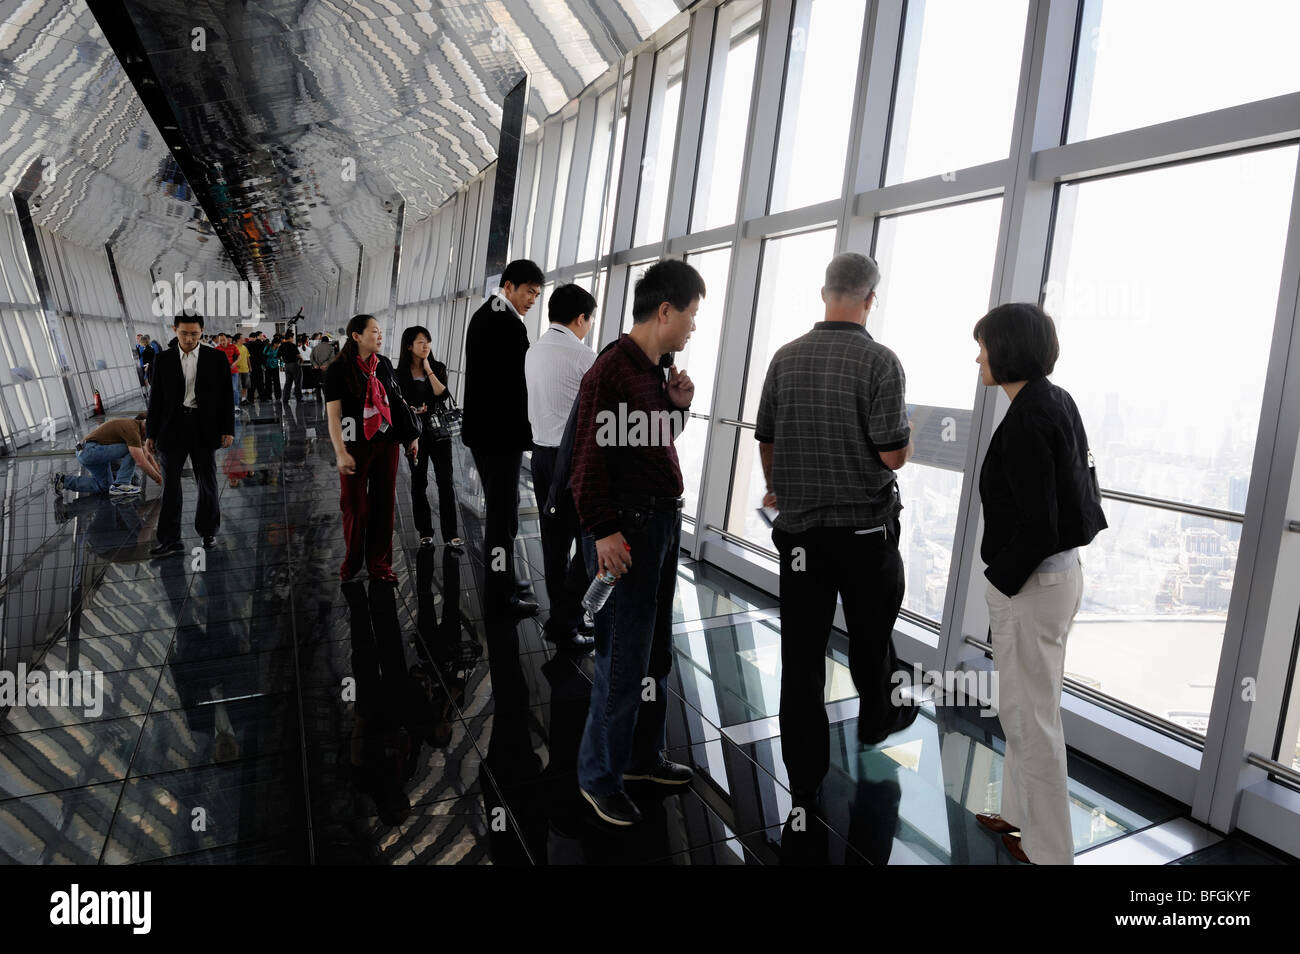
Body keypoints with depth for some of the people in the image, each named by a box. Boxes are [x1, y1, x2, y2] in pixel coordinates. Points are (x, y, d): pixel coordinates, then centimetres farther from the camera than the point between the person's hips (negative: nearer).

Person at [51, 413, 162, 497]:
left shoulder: (135, 427, 13)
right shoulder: (132, 429, -19)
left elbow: (147, 456, 17)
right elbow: (140, 462, -25)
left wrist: (160, 475, 11)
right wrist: (158, 478, -16)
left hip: (85, 453, 11)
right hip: (91, 450, -11)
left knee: (104, 486, 21)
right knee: (132, 451, -16)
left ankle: (65, 481, 20)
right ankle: (120, 485, -13)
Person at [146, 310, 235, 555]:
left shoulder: (217, 358, 2)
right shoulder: (164, 360, 4)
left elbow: (226, 396, 3)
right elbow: (156, 398, 7)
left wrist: (228, 429, -3)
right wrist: (151, 435, 5)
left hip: (204, 427, 0)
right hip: (173, 427, 1)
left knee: (207, 482, 8)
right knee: (170, 483, 0)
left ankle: (208, 531, 24)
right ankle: (169, 539, 5)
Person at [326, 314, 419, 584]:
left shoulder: (384, 364, 8)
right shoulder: (340, 368, -7)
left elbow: (397, 402, 15)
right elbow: (333, 415, -9)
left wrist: (411, 435, 11)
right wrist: (341, 453, -16)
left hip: (386, 442, 4)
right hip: (355, 445, -4)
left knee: (384, 503, 7)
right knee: (355, 505, 3)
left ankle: (379, 564, 19)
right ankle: (352, 562, 24)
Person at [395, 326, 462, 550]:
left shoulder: (438, 367, 3)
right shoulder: (401, 372, 0)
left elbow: (442, 394, -11)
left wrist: (429, 370, -13)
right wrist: (411, 410, -15)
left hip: (439, 429, 0)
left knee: (445, 481, -4)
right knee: (419, 482, 8)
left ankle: (451, 534, -1)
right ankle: (425, 533, 19)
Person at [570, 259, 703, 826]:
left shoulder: (659, 368, 11)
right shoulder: (611, 370, -16)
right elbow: (589, 455, -18)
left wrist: (678, 404, 4)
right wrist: (603, 530, -20)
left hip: (664, 521, 9)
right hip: (625, 525, -9)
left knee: (656, 650, 18)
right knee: (624, 659, -1)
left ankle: (642, 754, 34)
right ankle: (600, 778, 17)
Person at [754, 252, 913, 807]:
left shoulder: (786, 357, 1)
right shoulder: (879, 361, -12)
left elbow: (765, 440, 8)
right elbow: (893, 455, -15)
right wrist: (908, 432, 8)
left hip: (800, 527, 3)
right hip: (865, 528, -2)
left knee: (801, 650, 6)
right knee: (870, 637, 20)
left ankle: (805, 781, 14)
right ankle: (875, 723, 45)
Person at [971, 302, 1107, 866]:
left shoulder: (1028, 418, -21)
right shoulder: (1057, 401, 7)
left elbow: (1036, 523, -23)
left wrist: (1000, 583, -12)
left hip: (1031, 584, -10)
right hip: (1061, 570, 10)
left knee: (1030, 717, 4)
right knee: (1025, 708, 22)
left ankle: (1048, 850, 19)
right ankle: (1021, 815, 38)